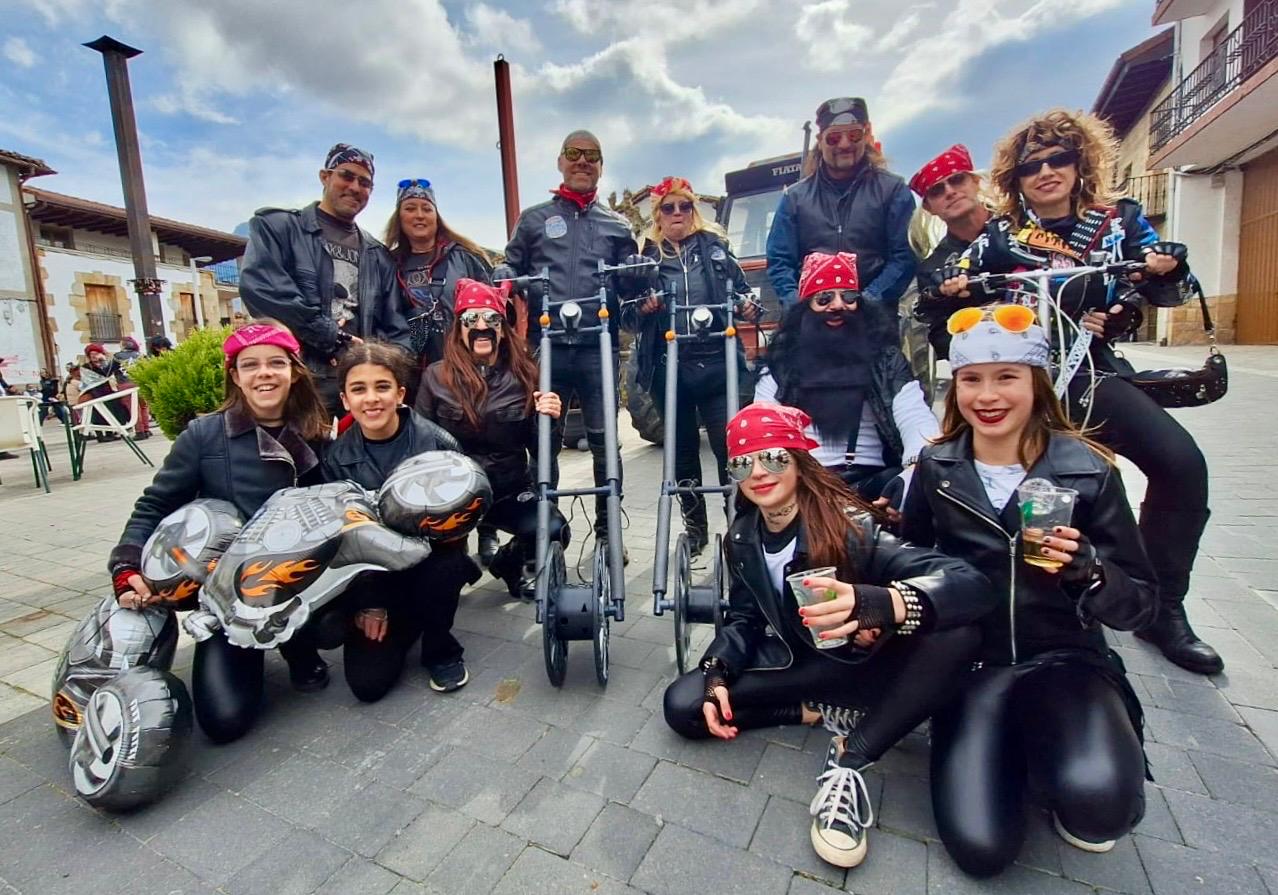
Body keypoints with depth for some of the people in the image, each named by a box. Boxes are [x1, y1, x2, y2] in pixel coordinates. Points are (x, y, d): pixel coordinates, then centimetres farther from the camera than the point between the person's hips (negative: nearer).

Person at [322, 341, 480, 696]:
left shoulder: (437, 442, -15)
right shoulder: (336, 458, -6)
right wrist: (367, 602, -9)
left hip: (432, 564, -1)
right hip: (370, 575, 2)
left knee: (442, 565, -36)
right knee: (367, 683, -10)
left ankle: (441, 652, -5)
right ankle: (406, 624, 24)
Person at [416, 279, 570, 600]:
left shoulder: (523, 376, -1)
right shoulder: (436, 377, -2)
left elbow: (539, 451, 1)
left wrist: (547, 419, -19)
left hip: (509, 490, 1)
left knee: (553, 529, -25)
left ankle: (509, 561, 12)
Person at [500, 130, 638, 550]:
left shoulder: (616, 224, 19)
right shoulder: (534, 218, 17)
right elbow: (510, 269, 15)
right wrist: (503, 282, -7)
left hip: (598, 348, 0)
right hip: (546, 347, 0)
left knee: (604, 439, 1)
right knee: (544, 440, 5)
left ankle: (608, 529, 14)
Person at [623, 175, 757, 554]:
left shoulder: (715, 245, 10)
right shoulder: (644, 254, 9)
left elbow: (740, 290, 14)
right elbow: (627, 316, 8)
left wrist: (748, 306, -8)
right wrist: (641, 309, -14)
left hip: (716, 363, -1)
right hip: (667, 368, 1)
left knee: (729, 445, -5)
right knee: (683, 449, 11)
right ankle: (695, 528, 26)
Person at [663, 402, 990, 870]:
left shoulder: (848, 524, -26)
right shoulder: (742, 537, -9)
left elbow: (971, 585, -37)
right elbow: (744, 618, 2)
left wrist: (873, 603, -57)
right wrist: (717, 675, -17)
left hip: (868, 666, -4)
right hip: (799, 665, 4)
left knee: (955, 635, -33)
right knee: (683, 705, -12)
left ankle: (849, 762, -22)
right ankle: (824, 712, -3)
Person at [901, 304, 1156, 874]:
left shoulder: (1087, 470, -7)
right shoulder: (936, 467, -3)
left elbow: (1140, 606, -4)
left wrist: (1086, 570, -26)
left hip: (1066, 660, 0)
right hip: (971, 665, 1)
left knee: (1097, 801, -31)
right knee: (980, 849, -15)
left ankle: (1065, 771, 7)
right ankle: (1015, 757, 17)